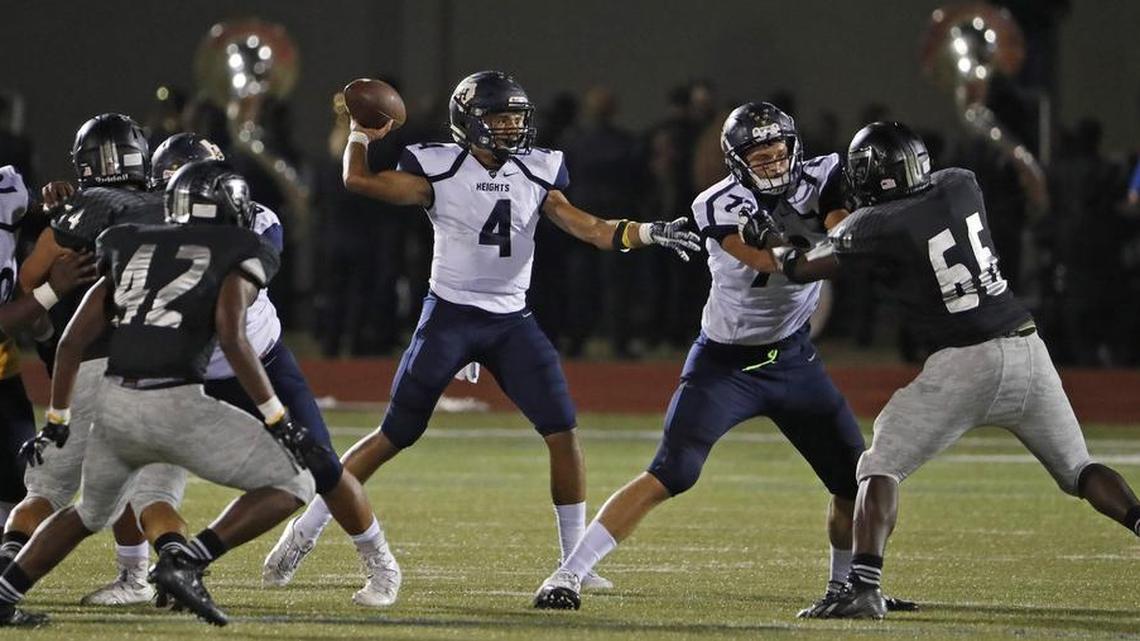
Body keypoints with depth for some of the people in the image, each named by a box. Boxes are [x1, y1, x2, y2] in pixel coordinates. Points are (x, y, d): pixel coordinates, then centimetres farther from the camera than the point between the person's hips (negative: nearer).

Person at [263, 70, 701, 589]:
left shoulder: (537, 172, 4)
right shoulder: (440, 169, -8)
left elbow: (585, 228, -1)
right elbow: (358, 180, -16)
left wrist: (646, 233, -13)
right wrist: (361, 133, -6)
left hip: (512, 321, 4)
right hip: (450, 316, -4)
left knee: (563, 431, -6)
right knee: (396, 434, -3)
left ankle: (574, 560, 3)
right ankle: (308, 527, 9)